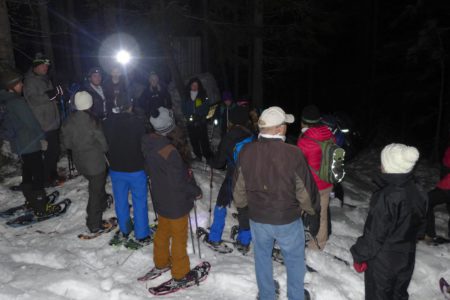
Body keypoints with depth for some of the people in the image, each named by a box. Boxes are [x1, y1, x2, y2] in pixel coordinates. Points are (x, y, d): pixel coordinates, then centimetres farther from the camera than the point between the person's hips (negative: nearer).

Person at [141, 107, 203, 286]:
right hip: (176, 203, -7)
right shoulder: (170, 152, -35)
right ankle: (180, 274, 31)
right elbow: (179, 183, -27)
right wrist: (196, 191, -10)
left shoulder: (149, 144, -11)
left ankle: (161, 262, 48)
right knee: (179, 238, 13)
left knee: (163, 231, 28)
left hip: (160, 198, 7)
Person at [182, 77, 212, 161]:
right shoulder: (186, 96, 10)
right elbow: (184, 109, 12)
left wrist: (198, 116, -13)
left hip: (201, 122, -2)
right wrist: (188, 116, -5)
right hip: (190, 123, 3)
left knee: (204, 140, -7)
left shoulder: (203, 96, 3)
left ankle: (208, 156, 1)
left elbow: (206, 108, -1)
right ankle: (198, 156, 19)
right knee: (194, 140, 6)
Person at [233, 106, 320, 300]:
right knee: (295, 260, 21)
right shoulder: (293, 154, -24)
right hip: (288, 220, -3)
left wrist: (241, 204, 18)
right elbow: (305, 190, -14)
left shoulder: (246, 152, -13)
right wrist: (312, 209, 6)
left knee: (262, 257, 24)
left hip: (257, 218, 3)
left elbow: (239, 187, -1)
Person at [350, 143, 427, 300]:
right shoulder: (417, 193, -6)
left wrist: (360, 255, -10)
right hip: (406, 257, 7)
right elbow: (419, 226, 8)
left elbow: (374, 233, -24)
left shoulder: (386, 196, -30)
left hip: (382, 261, -6)